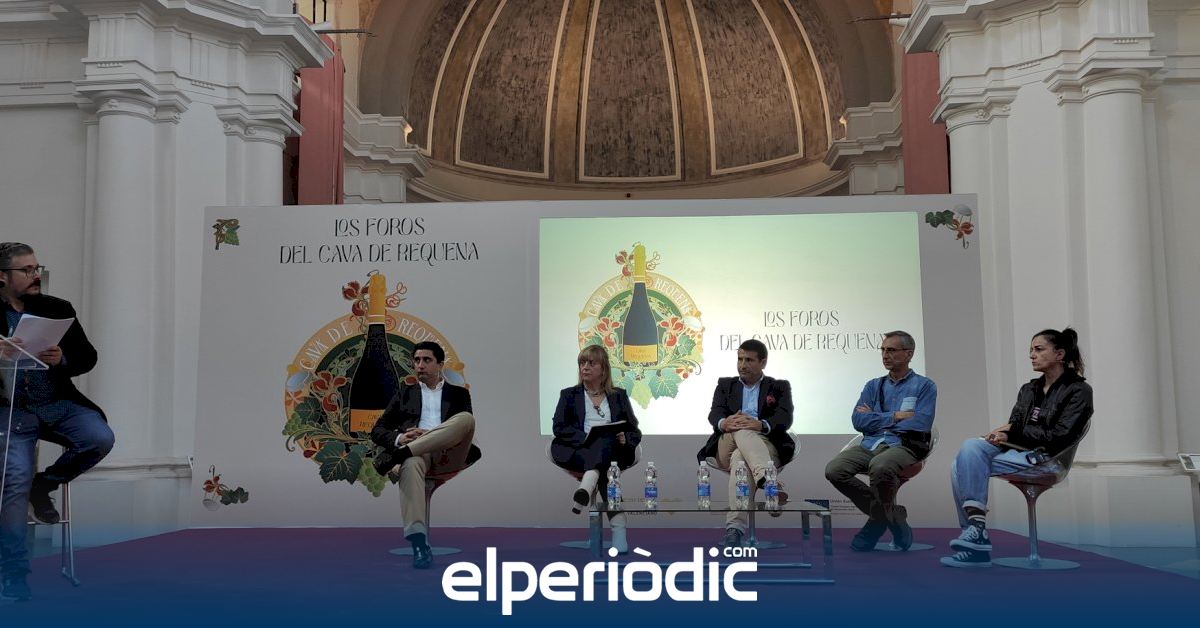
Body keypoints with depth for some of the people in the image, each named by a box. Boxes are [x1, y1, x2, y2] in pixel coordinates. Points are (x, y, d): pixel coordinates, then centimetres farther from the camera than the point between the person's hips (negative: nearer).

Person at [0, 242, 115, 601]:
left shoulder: (58, 309, 8)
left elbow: (88, 356, 7)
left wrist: (62, 360, -14)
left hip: (59, 404, 3)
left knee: (100, 439, -23)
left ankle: (43, 486, 7)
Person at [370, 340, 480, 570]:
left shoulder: (458, 394, 24)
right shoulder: (405, 393, 27)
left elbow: (465, 428, 9)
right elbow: (377, 430, 19)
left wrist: (416, 441, -8)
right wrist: (399, 438, -7)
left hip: (448, 455, 0)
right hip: (417, 454, 0)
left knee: (466, 418, -30)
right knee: (411, 464, -39)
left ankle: (403, 452, -34)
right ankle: (419, 544, -50)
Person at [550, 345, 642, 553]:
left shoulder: (619, 396, 24)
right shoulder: (569, 395, 22)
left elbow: (635, 432, 16)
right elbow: (559, 427, 6)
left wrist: (625, 439, -9)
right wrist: (586, 437, -13)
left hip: (613, 451, 1)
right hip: (577, 451, -1)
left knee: (606, 439, -34)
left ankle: (588, 483, -57)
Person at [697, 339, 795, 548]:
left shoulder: (779, 387, 20)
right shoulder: (725, 384, 27)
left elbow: (784, 419, -1)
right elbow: (714, 414, 6)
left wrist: (761, 425, -25)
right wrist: (724, 423, -21)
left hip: (766, 448, -1)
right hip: (726, 450, 1)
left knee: (740, 459, -38)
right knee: (742, 431, -37)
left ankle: (735, 528, -55)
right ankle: (768, 481, -60)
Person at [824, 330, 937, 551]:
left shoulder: (924, 386, 9)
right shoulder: (873, 386, 22)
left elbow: (921, 424, -8)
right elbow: (858, 420, 6)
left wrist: (876, 418, 0)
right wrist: (894, 416, -3)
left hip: (903, 445, -5)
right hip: (869, 444, 5)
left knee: (880, 467, -40)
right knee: (834, 470, -24)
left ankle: (882, 514, -9)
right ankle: (882, 513, -4)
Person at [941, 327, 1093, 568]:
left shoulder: (1078, 391, 2)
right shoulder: (1028, 389, 22)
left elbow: (1059, 437, -9)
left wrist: (1013, 432, -9)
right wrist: (1001, 434, -9)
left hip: (1043, 458, -7)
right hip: (1015, 450, 7)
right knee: (970, 446, -25)